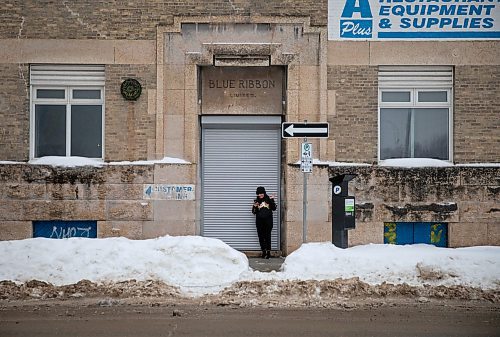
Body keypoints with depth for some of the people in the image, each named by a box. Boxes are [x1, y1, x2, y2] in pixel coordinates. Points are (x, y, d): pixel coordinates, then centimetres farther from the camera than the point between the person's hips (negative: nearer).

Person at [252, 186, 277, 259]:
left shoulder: (268, 199, 3)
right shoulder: (256, 201, 7)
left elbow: (274, 208, 1)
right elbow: (254, 212, 8)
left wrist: (272, 201, -10)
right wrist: (255, 206, -11)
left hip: (268, 220, -2)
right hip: (259, 221, 2)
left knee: (267, 236, -4)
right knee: (261, 236, 3)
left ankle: (268, 251, 0)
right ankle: (263, 251, 11)